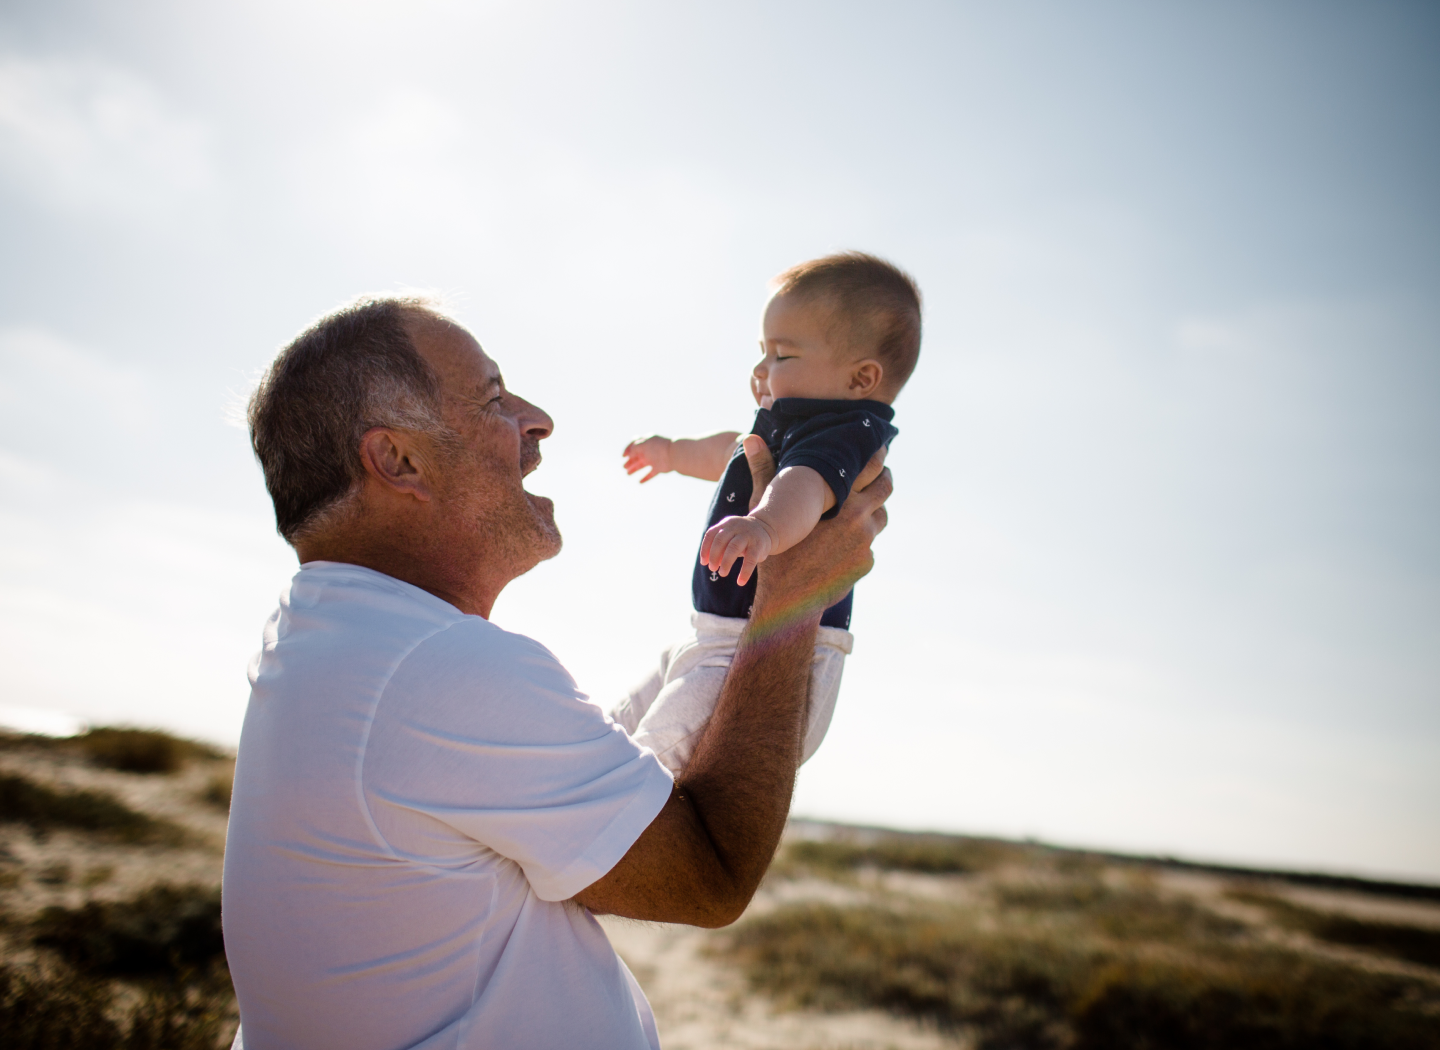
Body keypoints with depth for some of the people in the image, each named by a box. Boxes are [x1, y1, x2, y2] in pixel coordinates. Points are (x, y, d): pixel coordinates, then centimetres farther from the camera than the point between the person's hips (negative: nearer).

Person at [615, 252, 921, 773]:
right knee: (624, 728, 23)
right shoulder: (789, 428, 17)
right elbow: (738, 451, 39)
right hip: (716, 642, 11)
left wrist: (765, 526, -62)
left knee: (667, 739, -32)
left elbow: (804, 487, -41)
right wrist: (674, 451, 56)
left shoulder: (845, 435, -18)